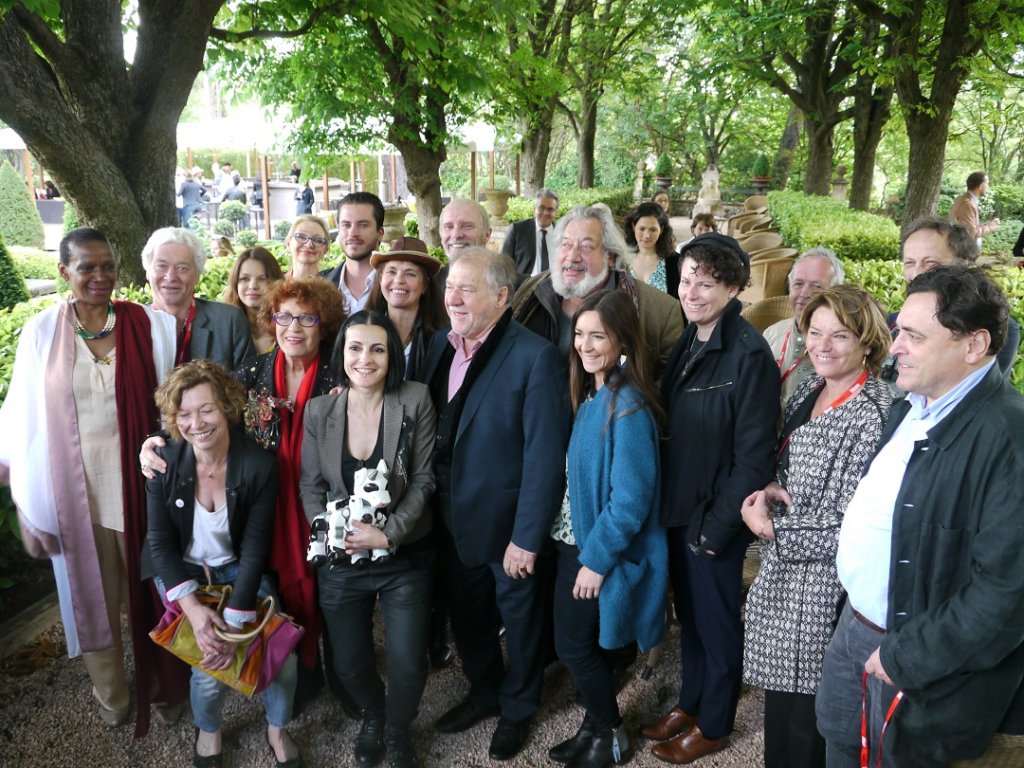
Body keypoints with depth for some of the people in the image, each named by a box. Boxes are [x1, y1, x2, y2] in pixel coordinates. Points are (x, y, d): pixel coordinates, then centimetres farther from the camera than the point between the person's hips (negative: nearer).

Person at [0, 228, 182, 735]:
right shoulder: (42, 332, -4)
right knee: (92, 595, 16)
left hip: (136, 484, 0)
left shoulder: (148, 325, -4)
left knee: (150, 591, 12)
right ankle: (112, 696, 38)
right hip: (75, 492, 1)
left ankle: (162, 687, 36)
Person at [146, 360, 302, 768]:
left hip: (236, 568, 0)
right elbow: (161, 544, -11)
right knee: (209, 666, -16)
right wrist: (193, 608, -25)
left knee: (282, 653, -12)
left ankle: (277, 728, 20)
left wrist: (235, 623, -24)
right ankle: (207, 729, 20)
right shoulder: (164, 463, -17)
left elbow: (255, 548, -17)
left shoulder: (259, 465, -20)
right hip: (180, 570, 0)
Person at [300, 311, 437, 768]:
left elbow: (423, 479, -10)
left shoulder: (415, 400, -11)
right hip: (340, 560, 2)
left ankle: (397, 731, 37)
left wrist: (389, 534, -20)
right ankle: (372, 716, 51)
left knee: (408, 665, 3)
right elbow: (310, 486, 1)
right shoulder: (318, 411, -4)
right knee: (348, 663, 16)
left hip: (405, 558, -2)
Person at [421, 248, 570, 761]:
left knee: (518, 619, 18)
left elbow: (545, 457, -21)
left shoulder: (536, 357, -21)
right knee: (466, 616, 24)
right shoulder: (441, 344, 0)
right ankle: (483, 692, 50)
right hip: (453, 520, 6)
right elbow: (432, 427, 5)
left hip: (507, 524, -6)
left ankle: (517, 709, 43)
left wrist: (526, 537, -20)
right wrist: (434, 505, 1)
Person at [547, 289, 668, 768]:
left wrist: (596, 559, -19)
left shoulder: (627, 404, -22)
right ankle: (597, 725, 36)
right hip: (575, 542, 8)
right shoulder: (589, 394, 5)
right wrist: (581, 550, 10)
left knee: (575, 646, 4)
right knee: (582, 643, 17)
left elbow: (631, 496, -24)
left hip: (600, 551, -8)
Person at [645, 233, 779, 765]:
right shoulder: (688, 343, 4)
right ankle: (689, 704, 41)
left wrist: (717, 526, -17)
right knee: (688, 614, 21)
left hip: (715, 517, -7)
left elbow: (754, 455, -20)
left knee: (716, 620, 12)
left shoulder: (749, 352, -20)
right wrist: (667, 502, 5)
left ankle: (713, 725, 32)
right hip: (678, 507, 7)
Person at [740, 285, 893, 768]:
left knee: (805, 711, 9)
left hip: (824, 587, -7)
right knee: (782, 694, 21)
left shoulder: (874, 415, -21)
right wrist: (772, 489, -5)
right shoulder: (810, 389, 4)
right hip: (784, 573, 7)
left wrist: (770, 527, -13)